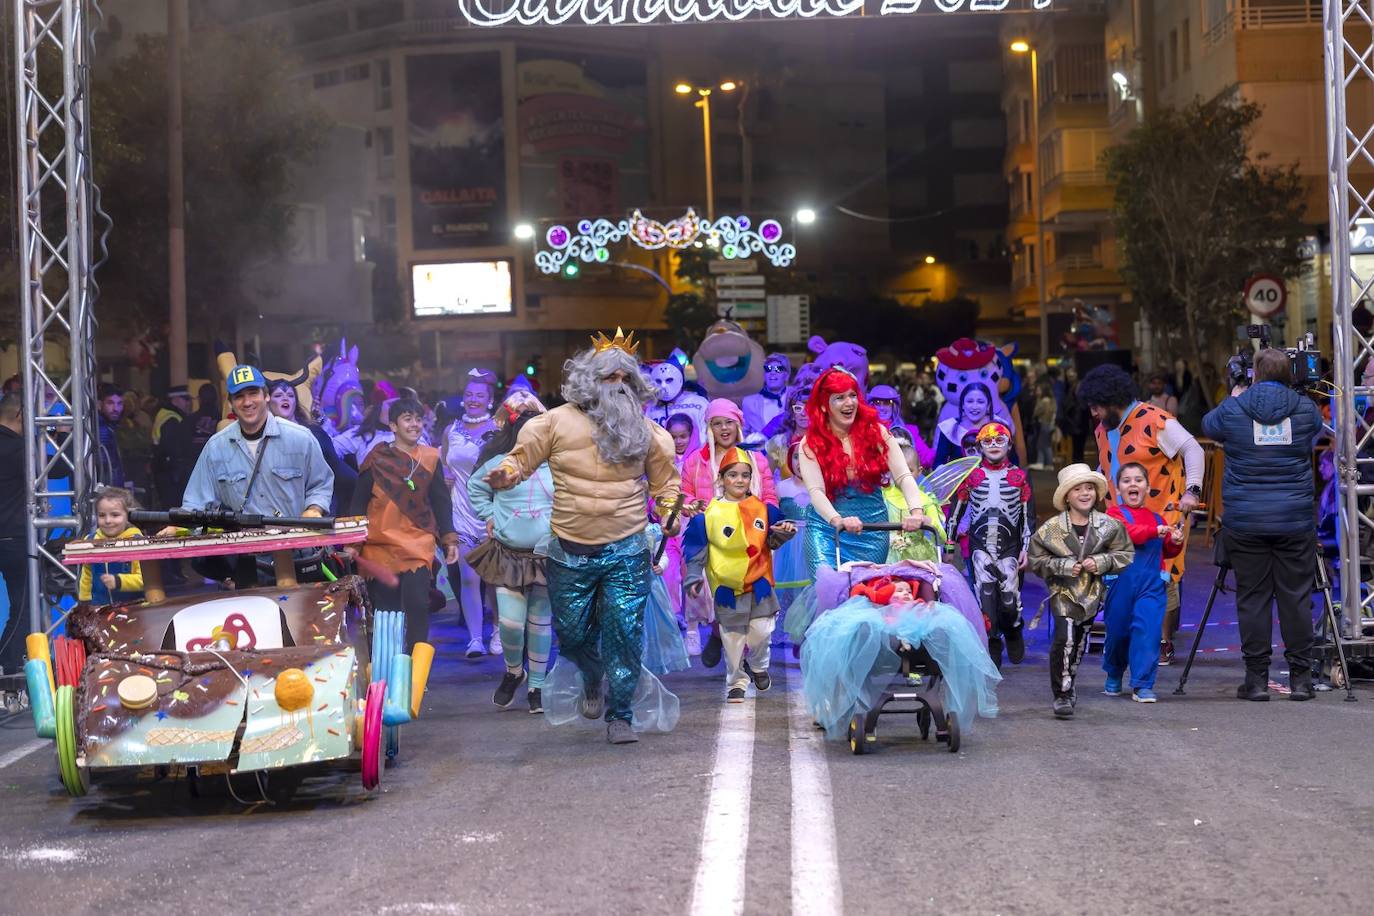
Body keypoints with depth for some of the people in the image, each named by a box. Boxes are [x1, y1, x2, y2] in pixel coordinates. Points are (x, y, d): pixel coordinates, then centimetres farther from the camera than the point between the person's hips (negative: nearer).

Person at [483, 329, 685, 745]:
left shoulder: (644, 429, 8)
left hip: (626, 551, 0)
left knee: (625, 632, -6)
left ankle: (620, 714, 7)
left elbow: (664, 477, 17)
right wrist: (507, 473, -17)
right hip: (570, 551, 0)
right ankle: (593, 680, 42)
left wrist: (669, 509, -2)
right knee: (571, 632, 10)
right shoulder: (557, 422, 0)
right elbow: (523, 456, 5)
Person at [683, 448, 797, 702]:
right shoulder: (709, 514, -6)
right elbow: (696, 548, -3)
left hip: (759, 583, 2)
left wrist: (783, 533, -11)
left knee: (761, 632, 1)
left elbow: (772, 542, 10)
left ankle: (758, 666, 30)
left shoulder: (763, 509, 2)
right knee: (733, 638, 7)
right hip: (726, 587, -2)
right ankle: (736, 682, 21)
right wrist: (694, 577, -8)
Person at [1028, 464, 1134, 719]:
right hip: (1063, 592, -3)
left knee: (1079, 643, 13)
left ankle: (1068, 686, 35)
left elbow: (1126, 554, 4)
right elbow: (1035, 559, -3)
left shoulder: (1108, 525, -1)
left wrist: (1101, 562, -13)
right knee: (1064, 639, -19)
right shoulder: (1052, 528, -7)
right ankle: (1062, 695, -9)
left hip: (1091, 593, 3)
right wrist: (1064, 566, -15)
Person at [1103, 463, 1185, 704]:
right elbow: (1127, 533, -18)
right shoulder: (1115, 514, 1)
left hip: (1152, 584, 2)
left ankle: (1143, 684, -8)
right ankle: (1113, 677, 34)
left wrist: (1175, 543, 3)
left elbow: (1167, 551, 24)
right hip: (1121, 582, -2)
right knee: (1118, 631, 9)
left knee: (1147, 631, -12)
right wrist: (1155, 531, -28)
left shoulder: (1156, 518, 15)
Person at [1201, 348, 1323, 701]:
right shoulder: (1305, 408, 1)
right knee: (1296, 596, 4)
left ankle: (1256, 678, 4)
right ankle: (1300, 677, 8)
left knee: (1252, 597, 3)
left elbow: (1208, 425, 20)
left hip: (1245, 521, 0)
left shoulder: (1233, 409, -1)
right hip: (1294, 520, 1)